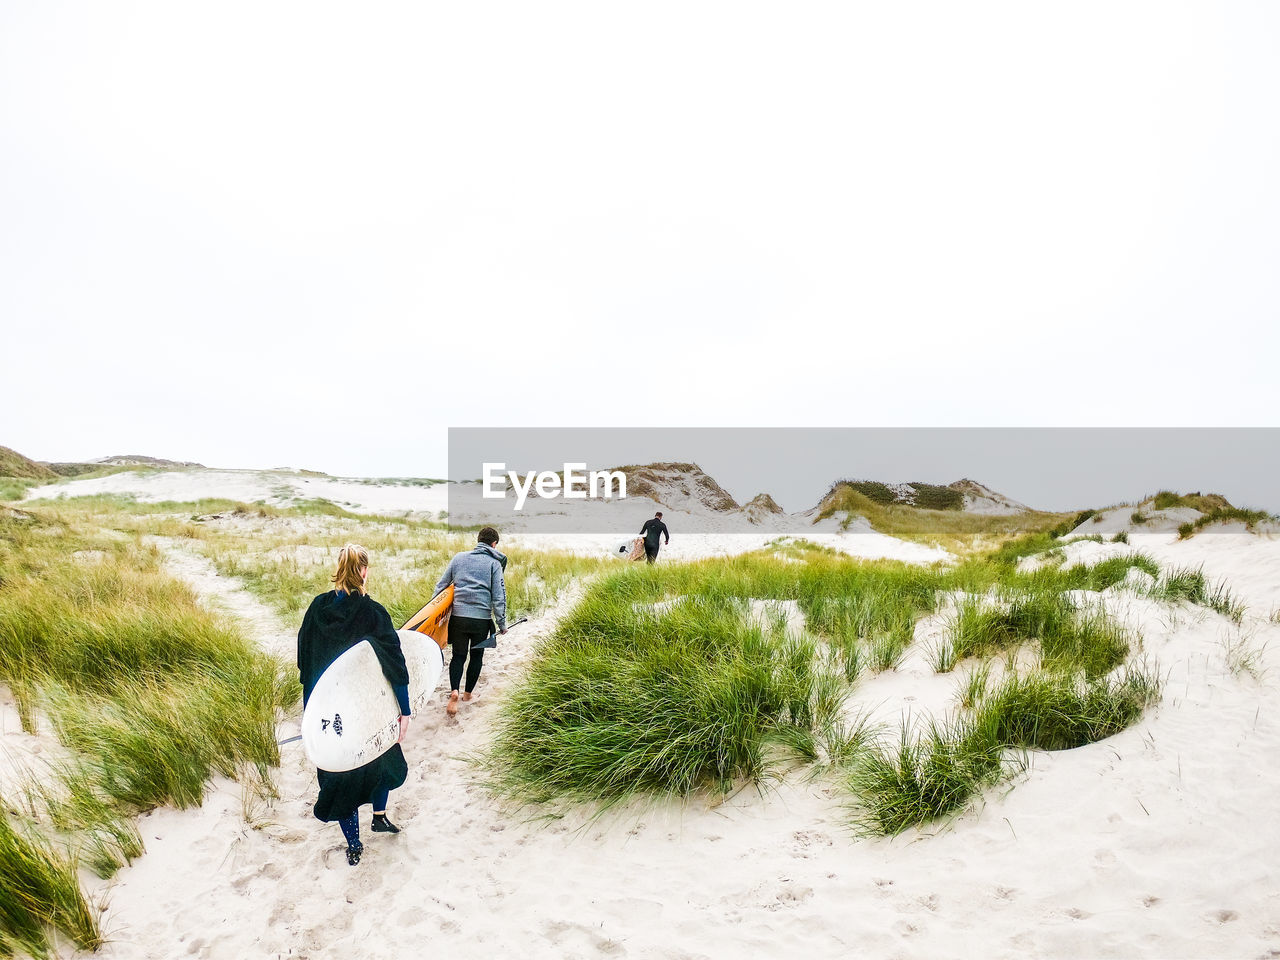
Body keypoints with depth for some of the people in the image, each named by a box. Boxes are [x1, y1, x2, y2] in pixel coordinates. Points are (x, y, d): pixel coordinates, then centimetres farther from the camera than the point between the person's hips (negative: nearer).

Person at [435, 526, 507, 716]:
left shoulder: (459, 557, 9)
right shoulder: (495, 563, 0)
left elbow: (441, 586, 11)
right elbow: (499, 597, -5)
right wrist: (502, 623, 2)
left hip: (458, 616, 2)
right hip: (481, 618, -2)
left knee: (458, 655, 10)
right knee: (476, 656, 17)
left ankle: (454, 691, -11)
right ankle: (468, 693, 24)